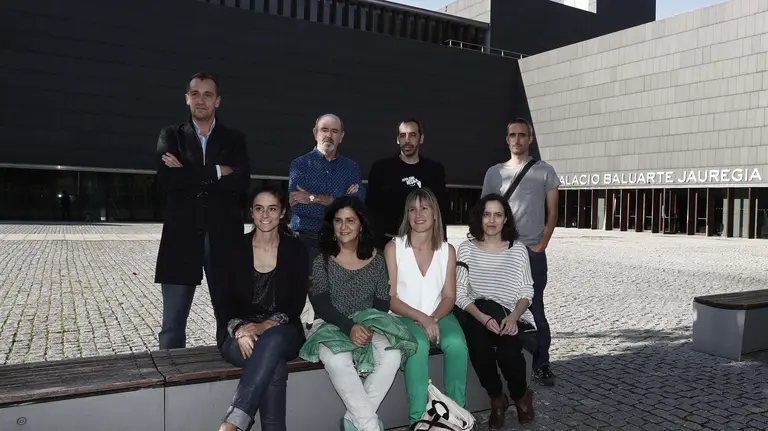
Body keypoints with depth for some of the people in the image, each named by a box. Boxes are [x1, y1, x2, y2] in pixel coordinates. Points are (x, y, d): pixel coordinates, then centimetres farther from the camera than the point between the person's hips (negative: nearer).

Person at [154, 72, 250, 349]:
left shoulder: (235, 139, 9)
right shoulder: (171, 135, 9)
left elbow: (241, 181, -8)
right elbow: (167, 179, -9)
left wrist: (188, 174, -10)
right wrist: (216, 172, -9)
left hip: (224, 238, 0)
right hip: (182, 237, 0)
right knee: (172, 324, 4)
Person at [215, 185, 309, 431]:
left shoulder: (295, 250, 3)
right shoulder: (236, 248, 3)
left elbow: (297, 302, -2)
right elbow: (226, 299, 0)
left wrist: (267, 325, -20)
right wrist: (239, 328, -22)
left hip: (281, 332, 0)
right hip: (240, 334, 0)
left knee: (272, 340, -39)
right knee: (275, 367, -35)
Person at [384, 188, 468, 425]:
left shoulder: (447, 250, 5)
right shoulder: (394, 248, -4)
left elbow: (449, 297, 4)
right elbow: (390, 298, -7)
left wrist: (434, 319, -17)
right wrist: (422, 318, -20)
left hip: (439, 316, 3)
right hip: (405, 317, -2)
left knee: (457, 343, -28)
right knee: (419, 344, -34)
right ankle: (418, 417, -23)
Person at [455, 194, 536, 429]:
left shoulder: (518, 249, 2)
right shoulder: (467, 249, 1)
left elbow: (527, 293, 2)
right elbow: (460, 294, -3)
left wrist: (513, 317, -17)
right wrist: (483, 318, -20)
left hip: (512, 318, 0)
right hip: (478, 316, 0)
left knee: (508, 352, -28)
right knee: (478, 349, -30)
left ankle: (521, 396, 9)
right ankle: (497, 399, 3)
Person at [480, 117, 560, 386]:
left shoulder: (545, 171, 4)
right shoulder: (494, 172, 8)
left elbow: (552, 213, 5)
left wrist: (541, 245, -4)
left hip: (533, 252, -2)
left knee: (534, 308, 0)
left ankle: (541, 364, 11)